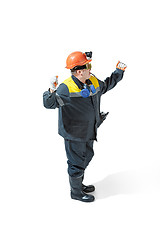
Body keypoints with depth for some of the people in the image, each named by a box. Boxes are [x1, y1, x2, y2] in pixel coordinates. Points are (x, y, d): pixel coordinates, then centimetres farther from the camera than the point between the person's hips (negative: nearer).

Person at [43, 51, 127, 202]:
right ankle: (76, 192, 27)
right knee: (77, 163, 6)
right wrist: (52, 91, -50)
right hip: (74, 135, -8)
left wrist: (119, 71, 21)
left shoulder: (93, 82, 2)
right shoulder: (67, 88, -24)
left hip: (89, 132, 9)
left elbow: (107, 85, 23)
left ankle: (79, 184, 44)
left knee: (86, 157, 23)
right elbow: (49, 104, -30)